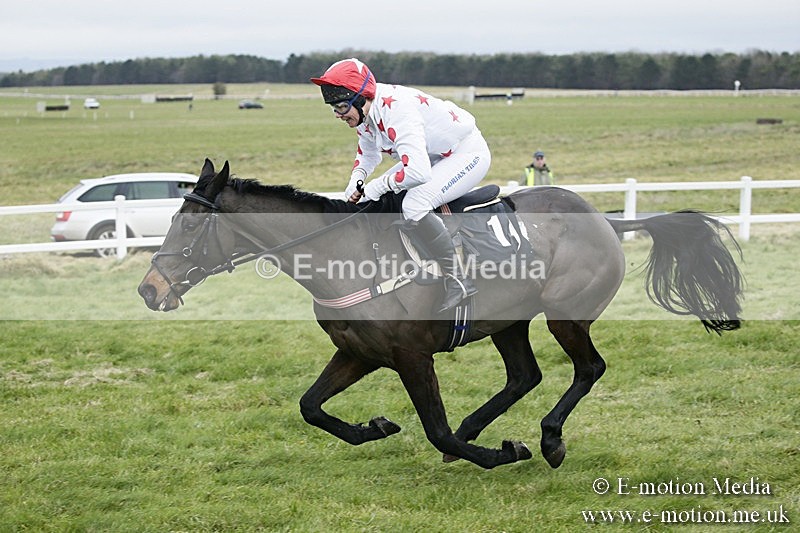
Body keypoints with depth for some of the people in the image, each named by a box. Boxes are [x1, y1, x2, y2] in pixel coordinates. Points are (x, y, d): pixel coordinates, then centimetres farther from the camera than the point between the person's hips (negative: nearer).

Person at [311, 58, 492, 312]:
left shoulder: (397, 108, -33)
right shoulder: (365, 112, -4)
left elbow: (417, 171, -40)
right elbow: (368, 153, 17)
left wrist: (375, 187, -26)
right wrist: (356, 181, -4)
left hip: (469, 154, -10)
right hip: (434, 156, 10)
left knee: (414, 205, -29)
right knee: (380, 201, 6)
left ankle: (457, 281, -21)